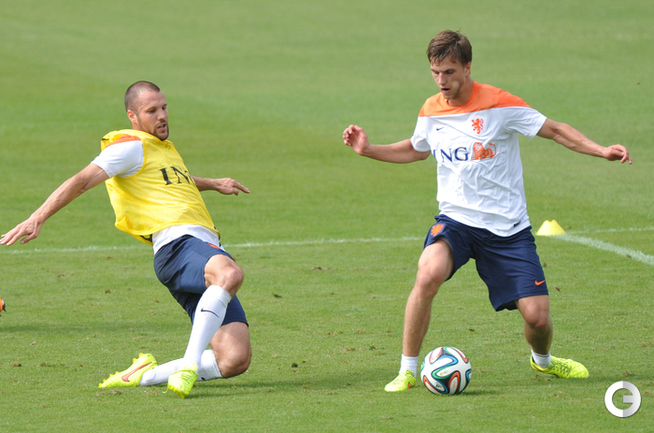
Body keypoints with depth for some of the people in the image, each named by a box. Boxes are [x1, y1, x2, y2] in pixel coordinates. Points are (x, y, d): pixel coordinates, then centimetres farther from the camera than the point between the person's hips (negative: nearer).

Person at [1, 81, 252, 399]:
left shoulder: (163, 148, 30)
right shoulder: (132, 146, 2)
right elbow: (83, 181, -10)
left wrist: (212, 184, 54)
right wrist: (38, 218, -21)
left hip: (211, 250, 9)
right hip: (177, 244, -9)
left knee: (235, 360, -9)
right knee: (230, 273, -44)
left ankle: (146, 374, 2)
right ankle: (189, 365, -45)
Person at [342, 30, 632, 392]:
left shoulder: (499, 104, -11)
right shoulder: (431, 111, 3)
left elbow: (555, 130, -3)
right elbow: (415, 150, 25)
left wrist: (601, 151, -15)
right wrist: (368, 150, 13)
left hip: (507, 227, -2)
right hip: (455, 220, 2)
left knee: (537, 316, -7)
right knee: (429, 274, -31)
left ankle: (542, 360, 31)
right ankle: (407, 371, -17)